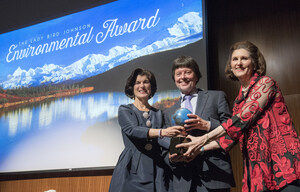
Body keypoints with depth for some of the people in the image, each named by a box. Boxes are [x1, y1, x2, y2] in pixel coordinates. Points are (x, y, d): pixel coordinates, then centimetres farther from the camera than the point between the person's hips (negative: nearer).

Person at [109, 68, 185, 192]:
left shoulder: (158, 113, 16)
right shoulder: (124, 110, 6)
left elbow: (162, 144, 11)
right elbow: (133, 130, -14)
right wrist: (162, 132, -29)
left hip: (157, 171, 3)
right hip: (132, 172, -2)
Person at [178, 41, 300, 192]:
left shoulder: (265, 83, -3)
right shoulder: (239, 100, 17)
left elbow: (243, 119, -14)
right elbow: (231, 135, 12)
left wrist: (205, 138, -13)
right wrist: (201, 148, 3)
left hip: (282, 162, -6)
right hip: (258, 169, 6)